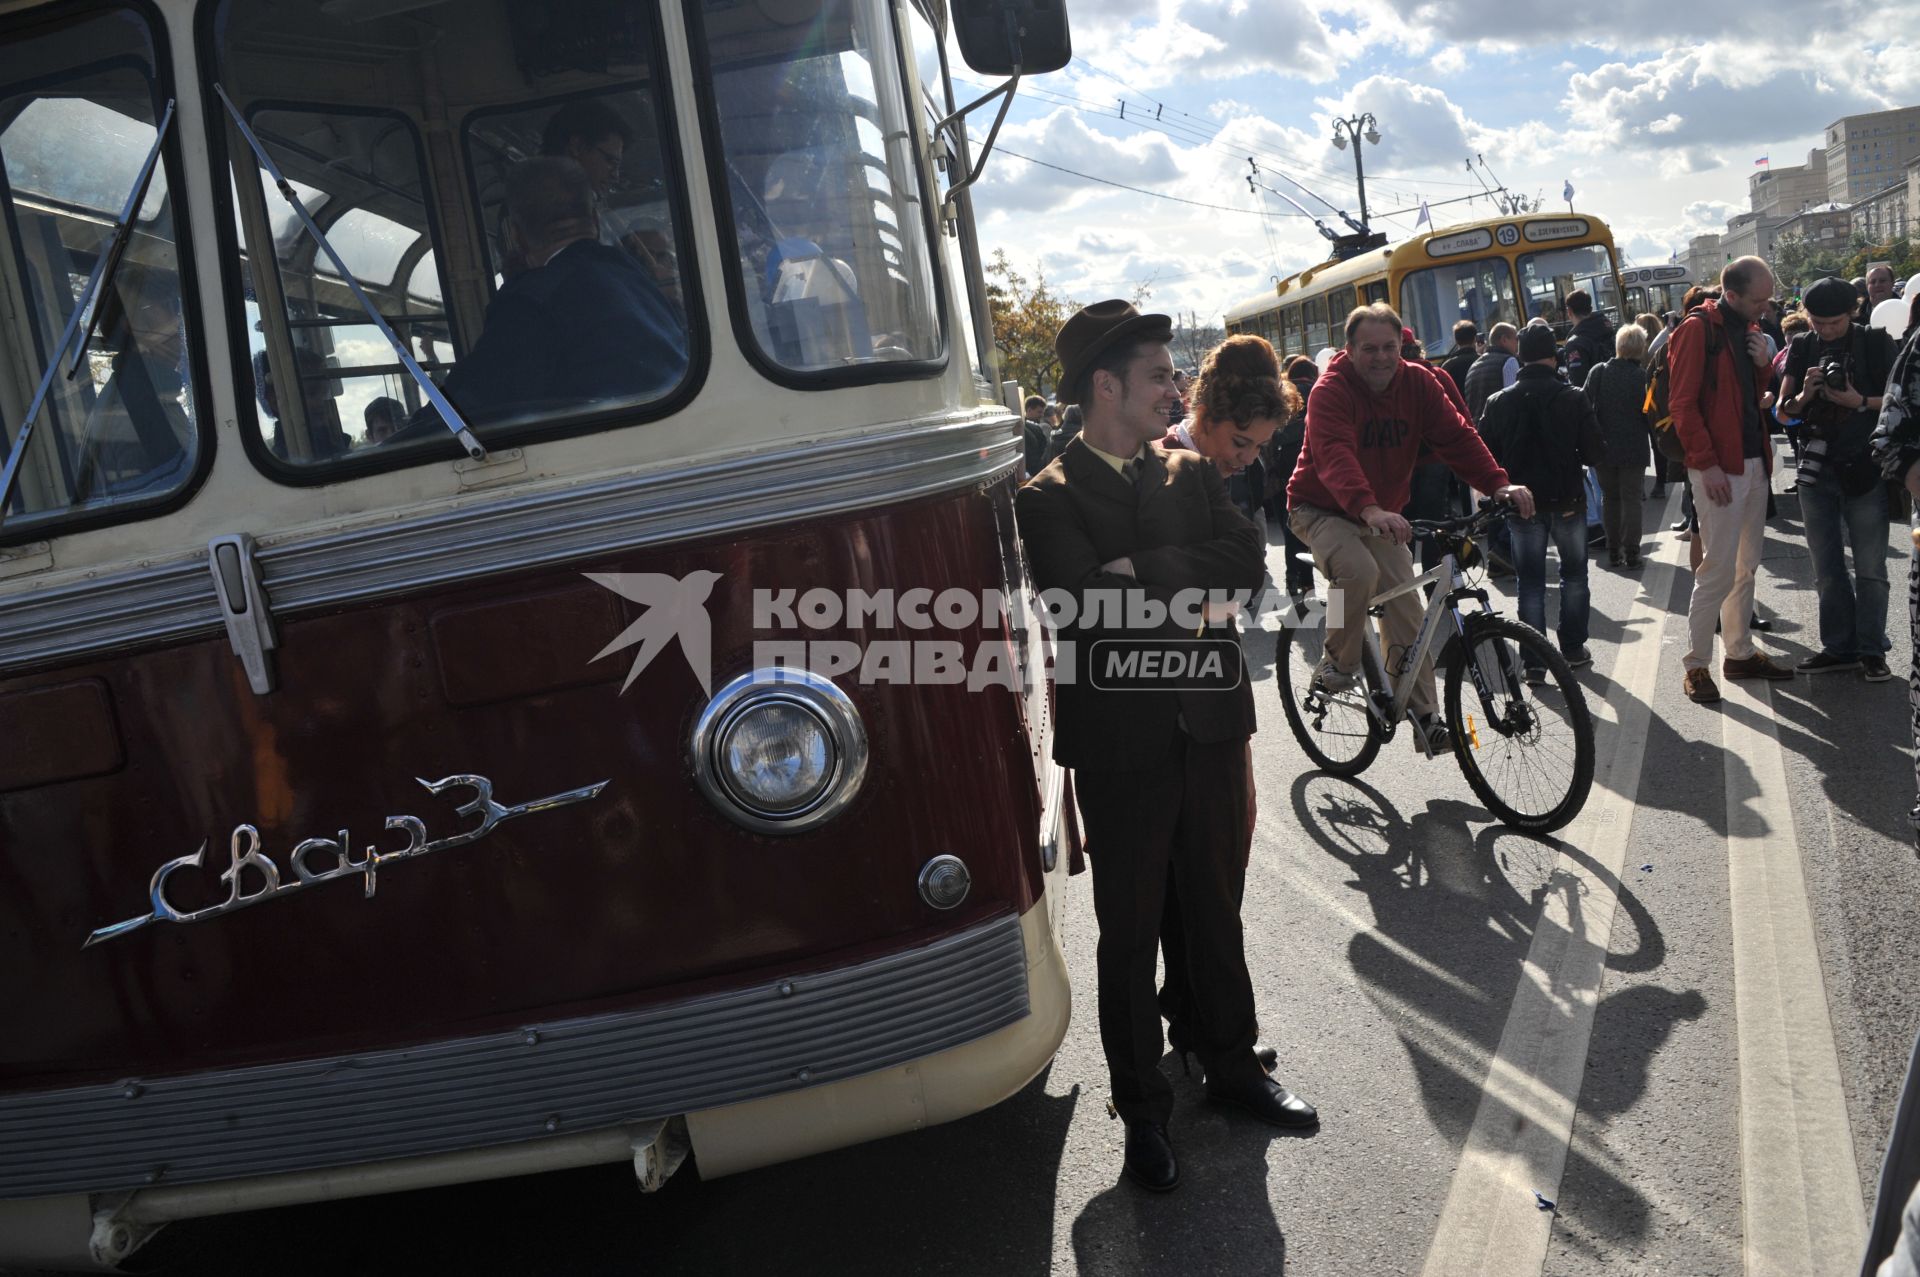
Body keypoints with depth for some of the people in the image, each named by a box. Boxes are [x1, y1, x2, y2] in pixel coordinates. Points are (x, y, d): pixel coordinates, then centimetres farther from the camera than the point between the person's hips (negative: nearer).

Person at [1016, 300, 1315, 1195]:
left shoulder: (1193, 474, 8)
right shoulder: (1050, 499, -8)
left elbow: (1248, 564, -6)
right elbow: (1090, 607, -22)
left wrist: (1143, 572, -17)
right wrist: (1193, 587, -12)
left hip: (1213, 726, 5)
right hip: (1121, 743, -4)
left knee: (1216, 910, 18)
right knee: (1130, 929, 9)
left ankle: (1231, 1063, 38)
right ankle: (1142, 1110, 24)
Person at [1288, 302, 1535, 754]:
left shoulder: (1417, 382, -6)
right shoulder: (1331, 390, -22)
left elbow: (1456, 436, -11)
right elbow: (1334, 455, -38)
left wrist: (1499, 484, -28)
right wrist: (1369, 509, -56)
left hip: (1382, 514, 5)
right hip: (1322, 510, -5)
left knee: (1406, 611, -5)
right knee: (1359, 571, -34)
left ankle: (1425, 718, 1)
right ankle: (1338, 663, -10)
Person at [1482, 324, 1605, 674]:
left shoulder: (1498, 402, -5)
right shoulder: (1573, 398, -10)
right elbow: (1596, 454, -10)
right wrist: (1574, 457, 10)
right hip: (1567, 501, -1)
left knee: (1530, 582, 7)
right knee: (1574, 574, 18)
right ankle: (1573, 648, 24)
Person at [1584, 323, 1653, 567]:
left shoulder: (1598, 372, -5)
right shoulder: (1643, 377, -11)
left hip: (1604, 448, 2)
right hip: (1634, 449, -2)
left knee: (1610, 498, 13)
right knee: (1631, 499, 4)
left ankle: (1614, 553, 14)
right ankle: (1631, 554, 1)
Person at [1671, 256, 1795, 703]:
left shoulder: (1749, 328, 14)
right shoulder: (1697, 330, -10)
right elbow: (1683, 403, -14)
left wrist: (1764, 364, 0)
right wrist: (1706, 464, -19)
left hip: (1754, 463, 8)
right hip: (1719, 469, -8)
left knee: (1747, 566, 13)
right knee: (1719, 570, -7)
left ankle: (1740, 653, 23)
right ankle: (1696, 664, 1)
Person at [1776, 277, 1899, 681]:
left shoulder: (1875, 342, -2)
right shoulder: (1802, 347, 5)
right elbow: (1784, 409, 5)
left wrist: (1860, 402, -18)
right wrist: (1804, 396, -16)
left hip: (1865, 468, -3)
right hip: (1817, 469, 3)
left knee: (1869, 568, 1)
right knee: (1827, 570, 8)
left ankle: (1871, 649, 9)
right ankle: (1839, 647, 17)